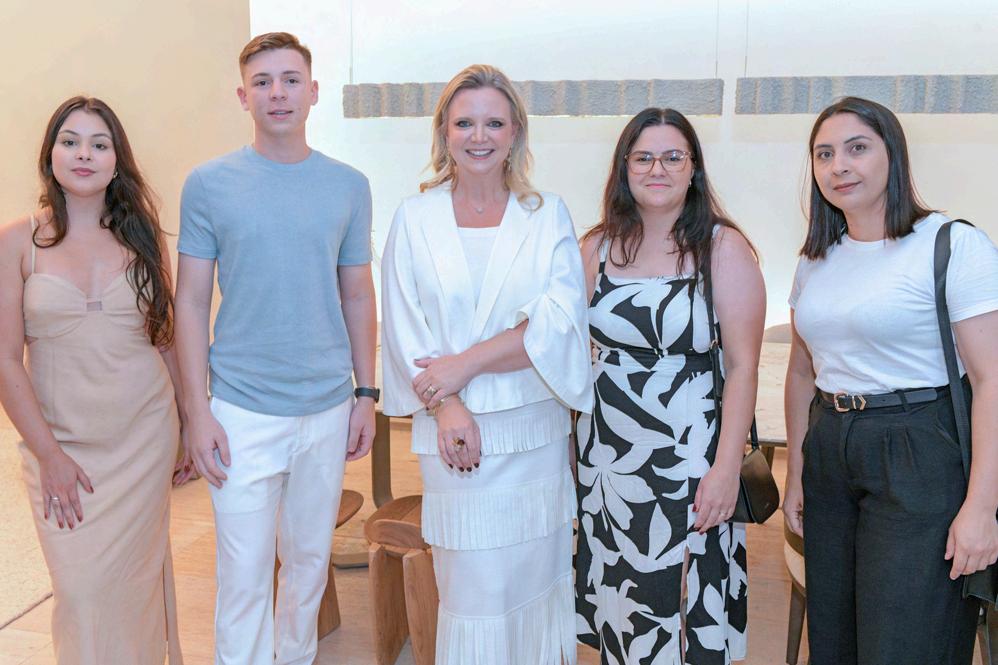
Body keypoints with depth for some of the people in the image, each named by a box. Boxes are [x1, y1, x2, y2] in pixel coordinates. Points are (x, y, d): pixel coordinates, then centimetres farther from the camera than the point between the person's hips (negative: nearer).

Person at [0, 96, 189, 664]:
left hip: (145, 437, 2)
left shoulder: (142, 236, 4)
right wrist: (49, 455, -7)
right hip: (60, 442, -1)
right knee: (81, 590, -1)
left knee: (134, 581, 8)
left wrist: (187, 429, 9)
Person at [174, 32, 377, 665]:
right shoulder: (209, 184, -3)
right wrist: (199, 410, -7)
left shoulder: (349, 186, 3)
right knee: (245, 574, 3)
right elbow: (191, 301, -2)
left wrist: (366, 394, 6)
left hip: (328, 406, 3)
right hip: (243, 411, -2)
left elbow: (357, 295, 9)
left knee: (310, 559, 17)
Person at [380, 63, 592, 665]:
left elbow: (559, 322, -10)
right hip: (453, 429, 0)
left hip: (535, 428, 1)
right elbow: (404, 327, -1)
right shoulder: (416, 217, 3)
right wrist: (445, 405, -13)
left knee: (535, 573, 11)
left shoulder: (548, 216, 2)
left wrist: (464, 365, -15)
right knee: (472, 585, 4)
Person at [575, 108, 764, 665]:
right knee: (618, 610, 14)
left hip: (689, 457, -4)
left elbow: (743, 366, -9)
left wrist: (726, 467, -15)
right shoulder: (598, 247, 6)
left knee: (687, 604, 6)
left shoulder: (723, 248, -6)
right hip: (607, 454, 4)